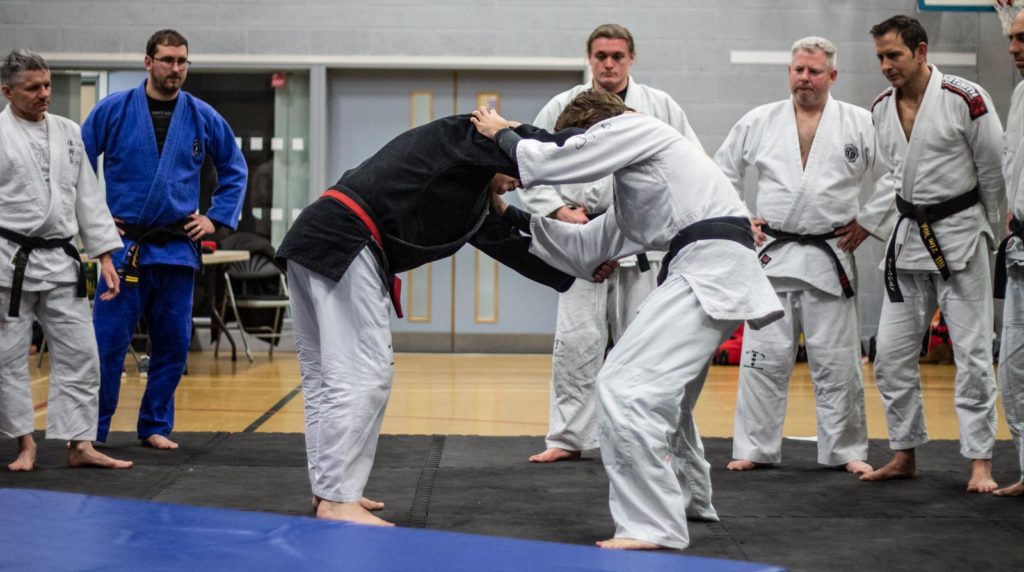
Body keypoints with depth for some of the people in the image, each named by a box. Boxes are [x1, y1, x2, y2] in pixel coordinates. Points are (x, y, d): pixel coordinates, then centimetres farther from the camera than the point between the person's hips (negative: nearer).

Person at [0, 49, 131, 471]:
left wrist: (104, 255, 6)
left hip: (60, 260, 4)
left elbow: (88, 197, 11)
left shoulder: (68, 133, 9)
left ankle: (80, 445, 11)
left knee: (79, 353, 4)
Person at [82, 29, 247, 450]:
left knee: (173, 344, 7)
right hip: (124, 245, -2)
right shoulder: (114, 110, -3)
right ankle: (90, 430, 6)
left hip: (178, 246, 2)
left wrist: (216, 217, 8)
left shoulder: (202, 117, 3)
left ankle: (156, 427, 21)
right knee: (108, 341, -4)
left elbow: (235, 169, 16)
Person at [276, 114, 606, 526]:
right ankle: (337, 500, -7)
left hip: (314, 244, 11)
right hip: (342, 246, -11)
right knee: (363, 374, -10)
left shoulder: (469, 195, 26)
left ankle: (328, 486, 25)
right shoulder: (464, 136, 0)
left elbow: (511, 246, 27)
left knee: (324, 373, 16)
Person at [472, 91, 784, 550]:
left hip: (711, 268, -11)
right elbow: (584, 251, 30)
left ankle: (653, 526, -15)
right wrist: (511, 215, 30)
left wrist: (501, 134, 17)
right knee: (662, 388, 28)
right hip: (713, 271, 11)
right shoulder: (633, 185, 30)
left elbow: (550, 164, -2)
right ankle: (689, 498, 46)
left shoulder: (630, 126, 3)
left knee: (624, 384, -15)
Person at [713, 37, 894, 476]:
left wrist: (867, 222, -1)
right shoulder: (759, 122, 4)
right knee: (764, 358, 3)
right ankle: (755, 448, 12)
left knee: (837, 362, 3)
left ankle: (846, 451, 15)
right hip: (772, 255, 1)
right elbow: (721, 171, 15)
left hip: (830, 257, -1)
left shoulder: (860, 124, 0)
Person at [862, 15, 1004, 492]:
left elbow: (994, 171, -4)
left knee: (973, 353, -4)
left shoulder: (965, 99, -12)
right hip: (908, 238, 6)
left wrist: (988, 233, 3)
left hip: (960, 236, -5)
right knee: (892, 353, 6)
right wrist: (914, 222, 12)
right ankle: (904, 454, 19)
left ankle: (980, 463, 3)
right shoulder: (881, 111, 5)